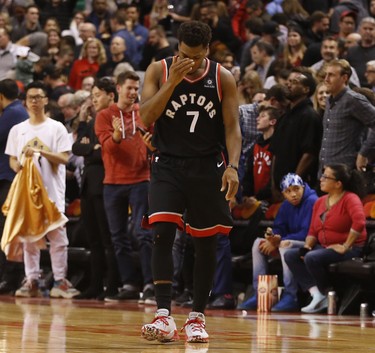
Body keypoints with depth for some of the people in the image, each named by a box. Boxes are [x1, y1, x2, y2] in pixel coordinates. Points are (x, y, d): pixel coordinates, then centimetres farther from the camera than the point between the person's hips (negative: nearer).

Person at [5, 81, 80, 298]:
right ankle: (31, 280, 8)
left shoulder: (56, 128, 2)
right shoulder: (18, 130, 12)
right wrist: (17, 166, -10)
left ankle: (60, 280, -2)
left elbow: (64, 158, -6)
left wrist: (42, 152, -19)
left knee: (57, 235, -5)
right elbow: (12, 159, 13)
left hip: (52, 189, -3)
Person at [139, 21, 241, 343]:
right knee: (162, 233, -17)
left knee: (206, 242, 5)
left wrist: (233, 166, -18)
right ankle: (164, 317, -20)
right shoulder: (159, 71, -3)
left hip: (207, 167, 1)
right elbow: (147, 118, -11)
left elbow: (232, 127, -3)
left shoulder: (223, 78, -2)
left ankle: (197, 317, 17)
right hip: (168, 164, -1)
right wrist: (173, 82, -21)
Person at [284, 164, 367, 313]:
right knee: (290, 255, -7)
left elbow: (359, 223, -28)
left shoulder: (350, 199, -11)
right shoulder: (320, 202, 13)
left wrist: (345, 246, -25)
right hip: (324, 247, 9)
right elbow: (313, 231, 14)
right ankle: (316, 294, -20)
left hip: (350, 250, -9)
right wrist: (306, 247, -6)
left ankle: (328, 294, -9)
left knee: (312, 258, -31)